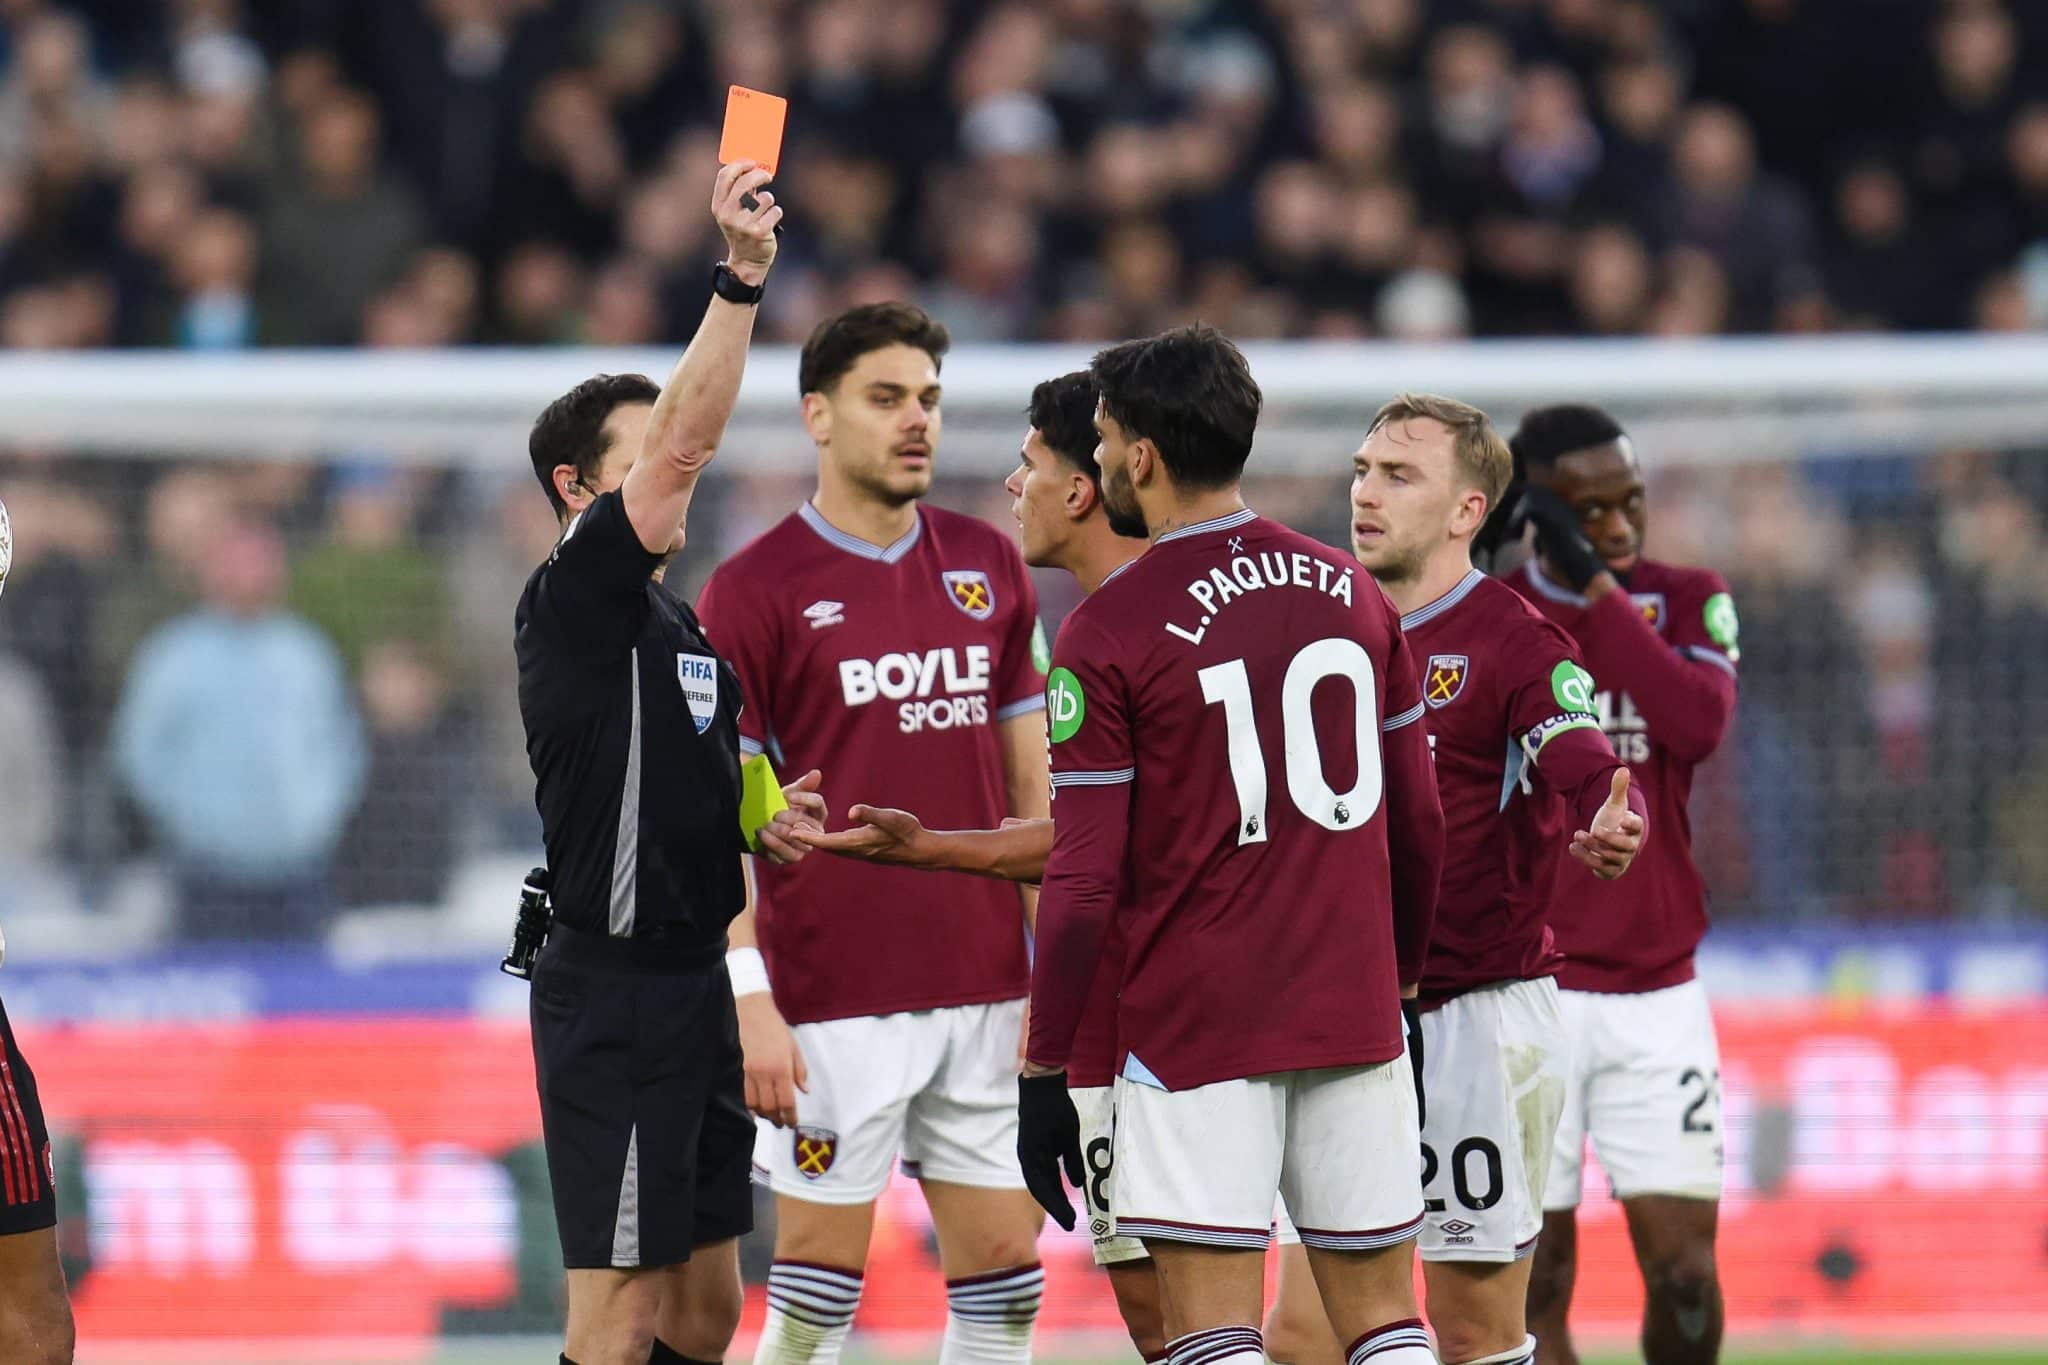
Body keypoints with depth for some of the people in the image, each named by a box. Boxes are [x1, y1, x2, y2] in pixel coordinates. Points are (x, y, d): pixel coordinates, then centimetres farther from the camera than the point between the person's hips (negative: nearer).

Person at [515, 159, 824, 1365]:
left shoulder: (680, 624, 17)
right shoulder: (575, 598, -10)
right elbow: (682, 442, -23)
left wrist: (760, 826, 6)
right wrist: (741, 278, -29)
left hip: (689, 982, 9)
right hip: (614, 986, -9)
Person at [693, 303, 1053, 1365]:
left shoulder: (989, 567, 10)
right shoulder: (755, 590, -5)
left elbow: (1032, 786, 14)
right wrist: (750, 1001, -15)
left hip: (984, 994, 5)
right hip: (834, 1003, -5)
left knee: (1003, 1264, 5)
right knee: (820, 1279, -2)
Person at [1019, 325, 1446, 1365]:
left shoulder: (1108, 635, -8)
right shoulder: (1353, 595, 7)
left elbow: (1084, 882, -9)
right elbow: (1419, 824, 14)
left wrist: (1042, 1073, -2)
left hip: (1196, 1026, -5)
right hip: (1356, 1022, 5)